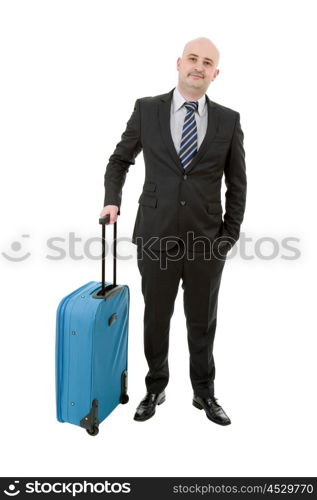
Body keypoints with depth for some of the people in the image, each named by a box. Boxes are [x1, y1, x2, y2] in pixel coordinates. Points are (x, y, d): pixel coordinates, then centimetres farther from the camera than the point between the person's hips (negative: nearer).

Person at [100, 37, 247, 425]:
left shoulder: (229, 120, 2)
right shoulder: (146, 109, 2)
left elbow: (237, 184, 7)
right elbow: (120, 160, 13)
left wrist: (230, 236, 3)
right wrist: (112, 201, 0)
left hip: (207, 242, 1)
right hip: (156, 237, 0)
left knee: (203, 323, 14)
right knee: (156, 319, 13)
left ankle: (204, 393, 35)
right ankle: (155, 389, 35)